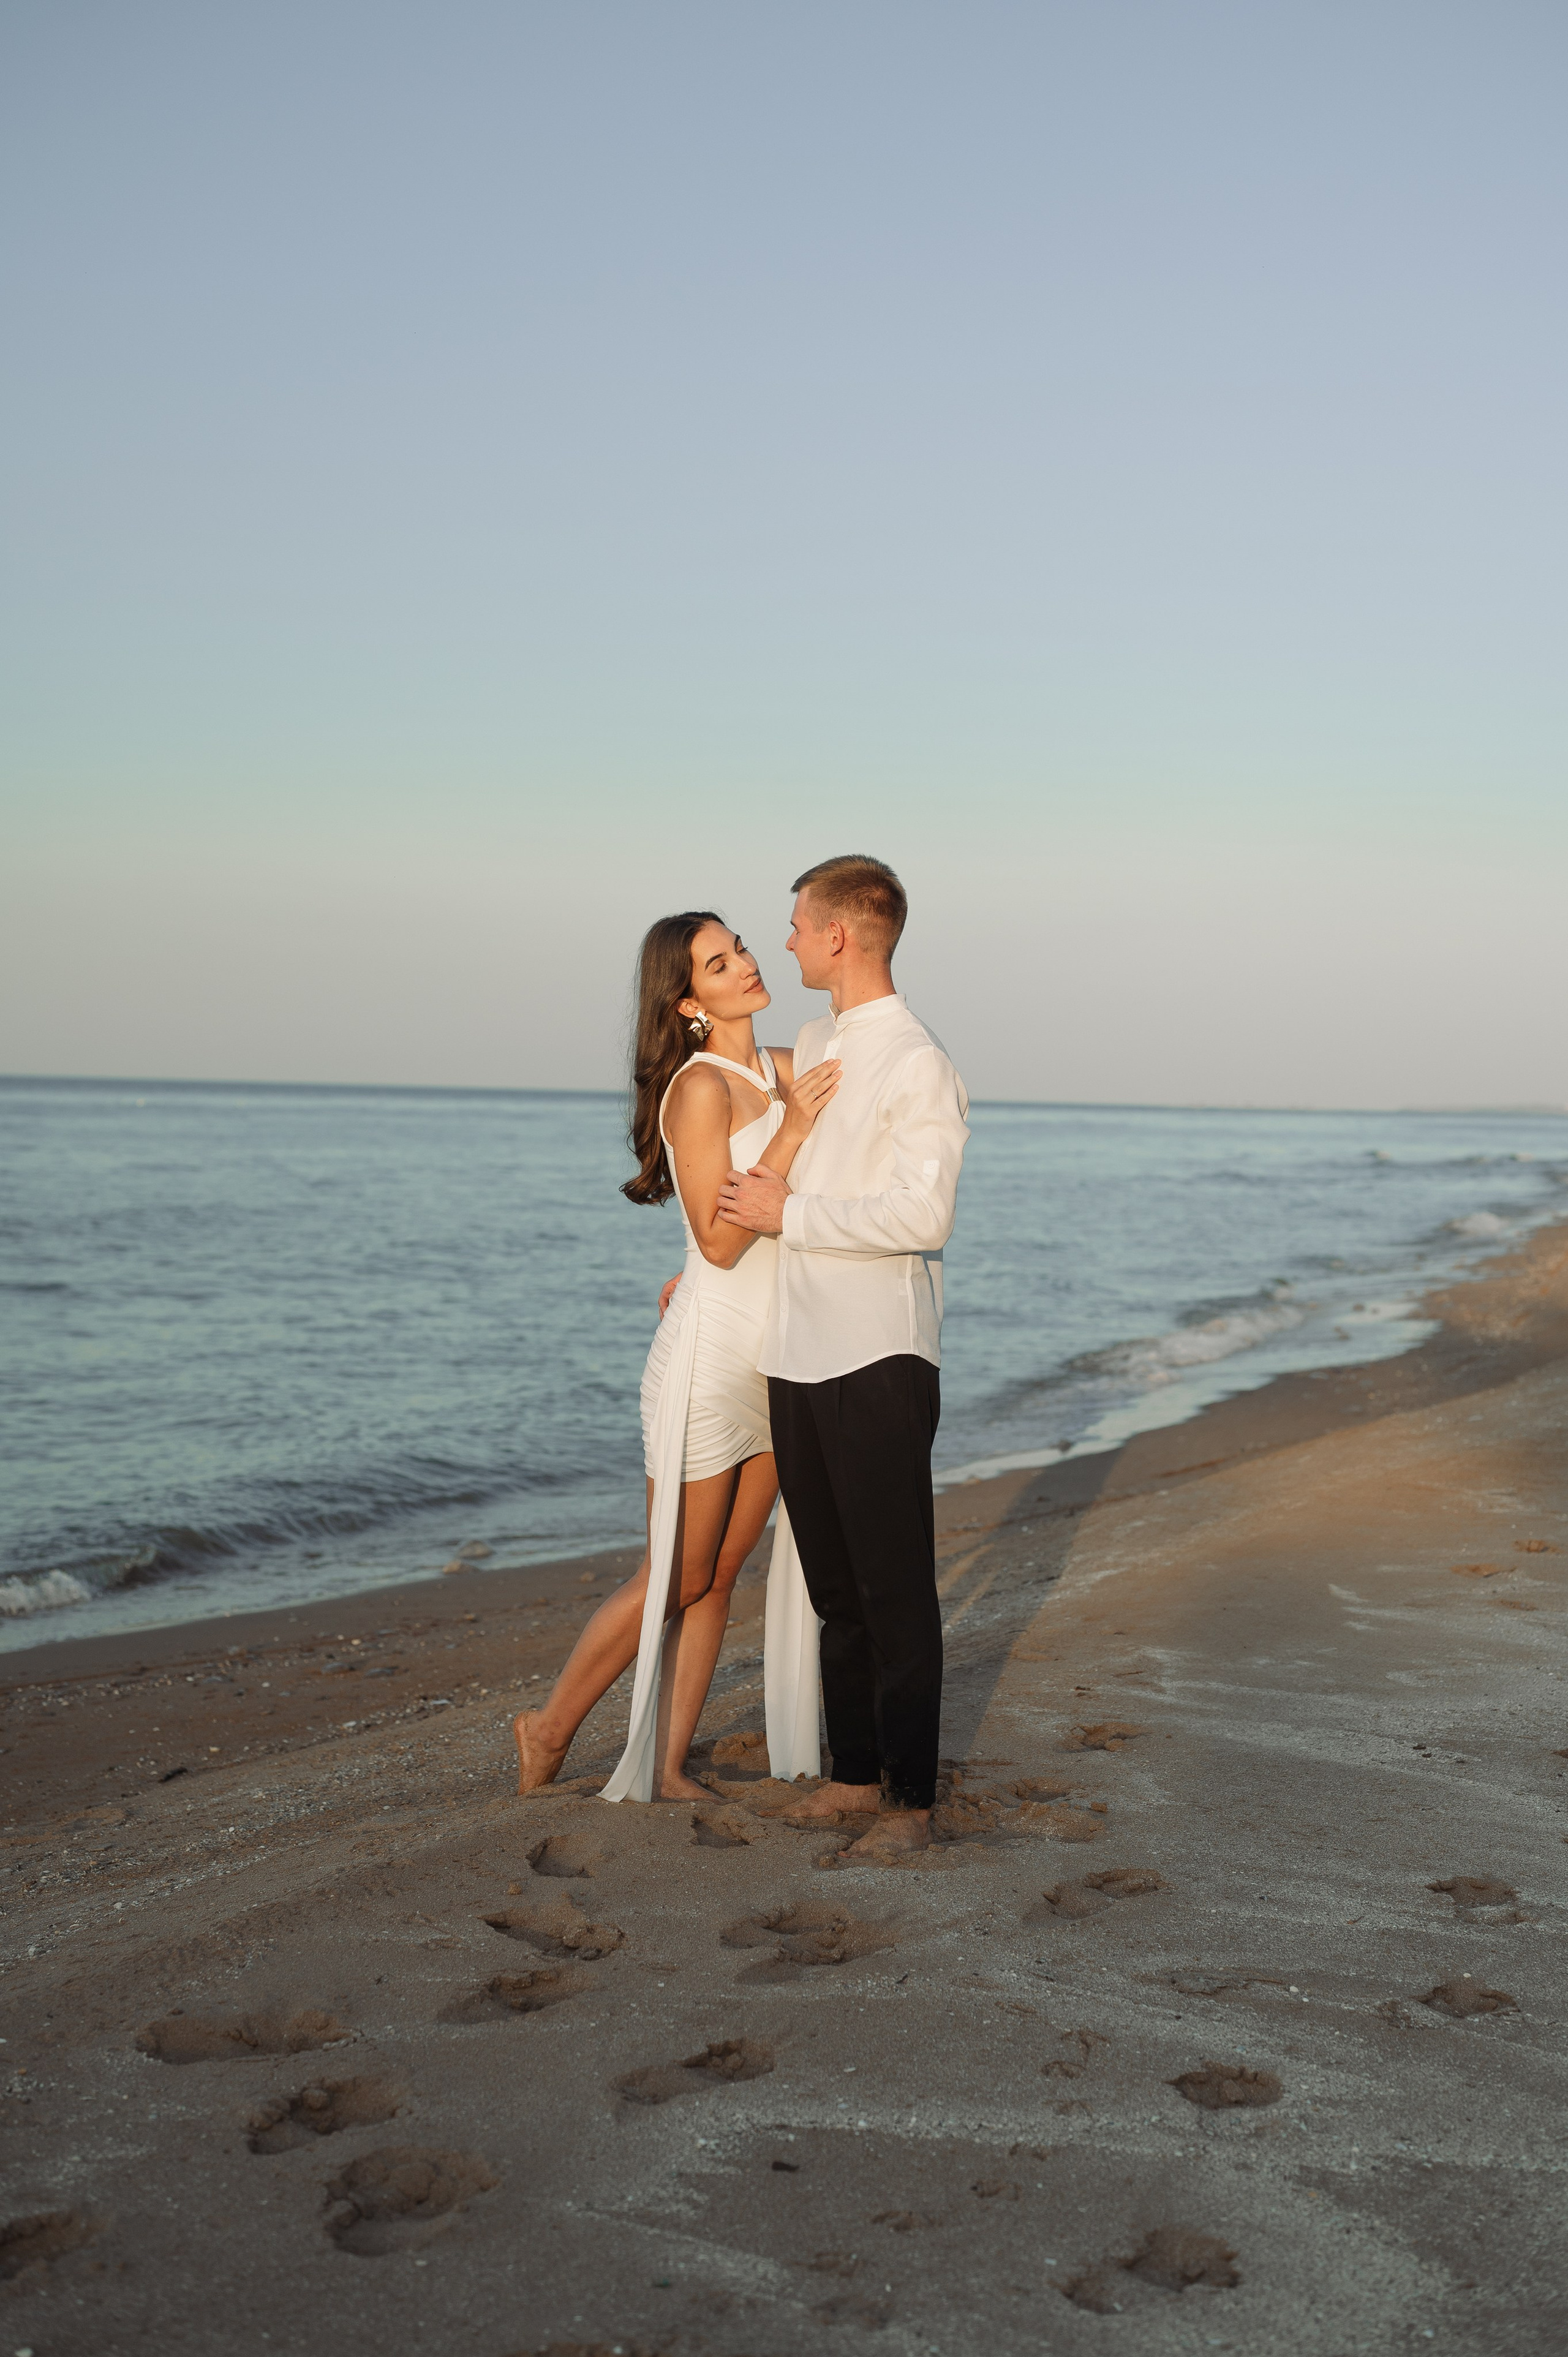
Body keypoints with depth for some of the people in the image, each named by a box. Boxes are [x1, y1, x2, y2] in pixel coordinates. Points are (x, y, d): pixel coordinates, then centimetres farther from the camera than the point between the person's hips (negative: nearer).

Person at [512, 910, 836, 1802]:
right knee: (673, 1581, 3)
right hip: (710, 1357, -7)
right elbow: (719, 1240, -20)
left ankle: (667, 1767, 20)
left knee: (718, 1578, 11)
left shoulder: (788, 1071, 8)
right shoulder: (700, 1088, -15)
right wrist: (794, 1130, -21)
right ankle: (551, 1729, 21)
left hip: (777, 1361, 7)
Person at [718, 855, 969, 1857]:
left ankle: (912, 1801, 9)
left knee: (897, 1593, -1)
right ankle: (856, 1772, 25)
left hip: (880, 1360, -8)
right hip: (799, 1357, 8)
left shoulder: (921, 1065, -12)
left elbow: (921, 1215, -22)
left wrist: (788, 1214, -16)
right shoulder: (812, 1047, 15)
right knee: (835, 1587, 14)